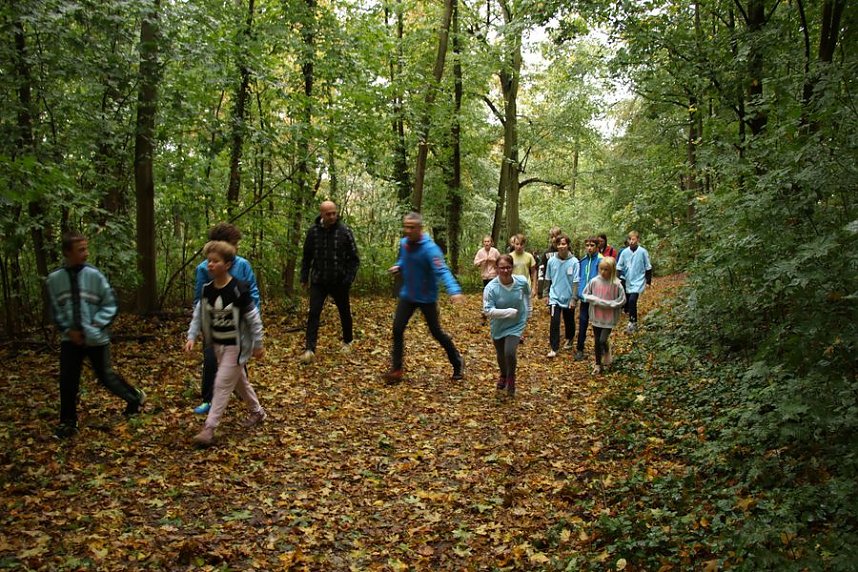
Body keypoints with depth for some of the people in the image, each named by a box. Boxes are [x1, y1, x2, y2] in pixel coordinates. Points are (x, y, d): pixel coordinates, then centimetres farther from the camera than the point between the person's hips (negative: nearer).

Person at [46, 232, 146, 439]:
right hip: (70, 338, 2)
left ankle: (135, 397, 32)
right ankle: (68, 422, 20)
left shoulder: (95, 275, -9)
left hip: (96, 338, -2)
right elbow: (55, 310, 5)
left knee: (106, 377, 6)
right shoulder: (54, 279, -5)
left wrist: (94, 325, -12)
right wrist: (68, 330, -7)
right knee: (68, 381, 2)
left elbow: (110, 305, -3)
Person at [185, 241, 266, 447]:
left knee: (222, 384, -7)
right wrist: (192, 337, -7)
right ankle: (257, 411, 38)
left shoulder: (239, 289, -19)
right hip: (217, 344, 7)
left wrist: (258, 344, -9)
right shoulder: (207, 290, -1)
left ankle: (209, 428, -3)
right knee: (239, 381, 19)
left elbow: (253, 318, -13)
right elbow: (199, 315, 6)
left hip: (236, 345, -7)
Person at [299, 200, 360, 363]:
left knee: (344, 313, 15)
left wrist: (349, 278, -11)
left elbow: (354, 258, -4)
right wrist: (304, 277, 6)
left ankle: (347, 341, 37)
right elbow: (307, 257, 8)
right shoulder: (313, 231, -3)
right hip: (318, 281, 1)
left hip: (339, 282, -1)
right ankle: (309, 349, -7)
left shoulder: (345, 231, -9)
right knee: (314, 313, -8)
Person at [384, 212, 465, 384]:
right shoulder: (403, 243, -3)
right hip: (407, 295, 6)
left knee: (436, 332, 6)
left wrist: (454, 290, -54)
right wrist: (398, 266, -4)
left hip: (427, 298, -6)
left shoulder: (430, 248, -26)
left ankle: (458, 362, 28)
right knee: (397, 329, 1)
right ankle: (396, 370, 12)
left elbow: (442, 271, -38)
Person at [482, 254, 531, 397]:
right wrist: (509, 312, -33)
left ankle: (511, 378, 12)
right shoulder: (491, 288, -26)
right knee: (501, 355, 17)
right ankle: (503, 376, 51)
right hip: (498, 327, 1)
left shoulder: (522, 282, -16)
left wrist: (527, 310, 17)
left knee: (509, 352, -19)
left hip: (516, 325, 0)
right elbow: (487, 311, -30)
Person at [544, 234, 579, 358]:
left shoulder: (574, 262, -12)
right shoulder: (552, 261, -4)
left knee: (569, 322, 16)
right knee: (554, 322, -10)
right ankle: (554, 348, -3)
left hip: (568, 298, 0)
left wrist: (573, 299, -12)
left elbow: (575, 282, -10)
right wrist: (547, 295, 11)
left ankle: (569, 339, 43)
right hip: (555, 297, 1)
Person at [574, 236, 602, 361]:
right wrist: (577, 294, 11)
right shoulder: (582, 261, 6)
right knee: (582, 323, 9)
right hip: (584, 298, 4)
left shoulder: (600, 260, -11)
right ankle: (579, 349, 17)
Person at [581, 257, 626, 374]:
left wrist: (608, 304, -18)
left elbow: (622, 300, -8)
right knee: (597, 341, 11)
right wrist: (595, 300, -12)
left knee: (603, 340, -10)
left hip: (609, 318, -3)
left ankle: (607, 352, 26)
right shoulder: (594, 281, -7)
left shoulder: (616, 284, -14)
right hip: (596, 317, 3)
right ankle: (598, 364, 28)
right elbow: (585, 294, 4)